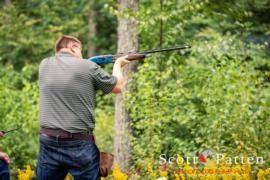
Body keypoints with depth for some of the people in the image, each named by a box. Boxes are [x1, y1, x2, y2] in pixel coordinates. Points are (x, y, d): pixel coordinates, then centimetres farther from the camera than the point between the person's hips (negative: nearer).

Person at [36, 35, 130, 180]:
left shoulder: (44, 65, 7)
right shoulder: (88, 67, -4)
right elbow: (117, 87, 10)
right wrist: (117, 64, 29)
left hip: (48, 143, 3)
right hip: (80, 145, -3)